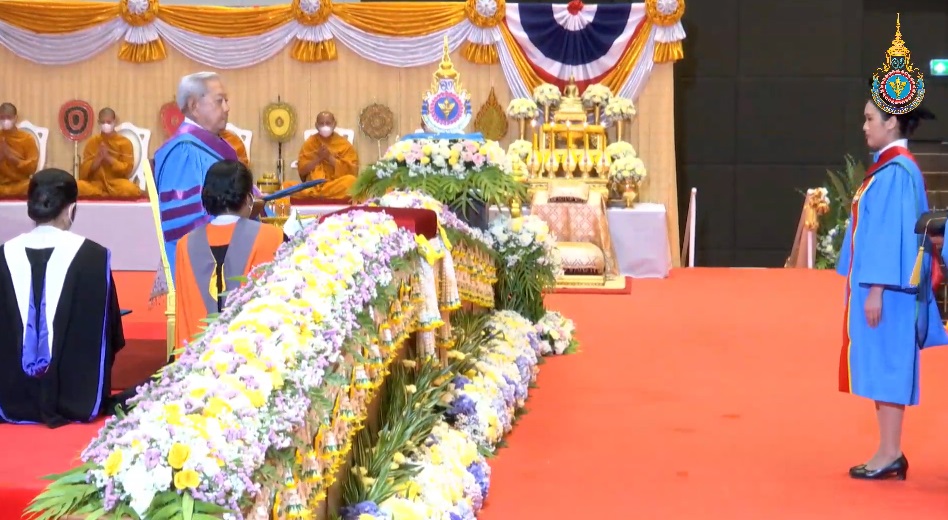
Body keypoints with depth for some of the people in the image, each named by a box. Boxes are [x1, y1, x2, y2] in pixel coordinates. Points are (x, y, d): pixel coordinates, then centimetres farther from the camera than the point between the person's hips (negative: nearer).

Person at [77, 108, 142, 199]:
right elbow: (84, 171, 3)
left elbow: (127, 169, -3)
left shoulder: (125, 142, 4)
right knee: (79, 187, -33)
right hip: (96, 184, 1)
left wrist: (108, 157, -12)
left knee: (130, 189, -37)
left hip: (117, 183, -1)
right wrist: (99, 158, -13)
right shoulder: (92, 142, 8)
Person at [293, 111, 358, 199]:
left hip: (338, 185, -1)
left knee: (351, 180, -36)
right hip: (313, 184, 1)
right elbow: (302, 170, 4)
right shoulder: (309, 143, 10)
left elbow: (350, 170, -4)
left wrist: (330, 158, -11)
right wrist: (318, 158, -9)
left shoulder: (344, 144, 6)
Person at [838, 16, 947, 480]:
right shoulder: (894, 167, 13)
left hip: (887, 288, -10)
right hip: (884, 284, 10)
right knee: (881, 368, 12)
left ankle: (890, 455, 1)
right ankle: (890, 453, 17)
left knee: (886, 367, -4)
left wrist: (876, 290, -21)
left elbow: (890, 234, -20)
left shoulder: (894, 172, -17)